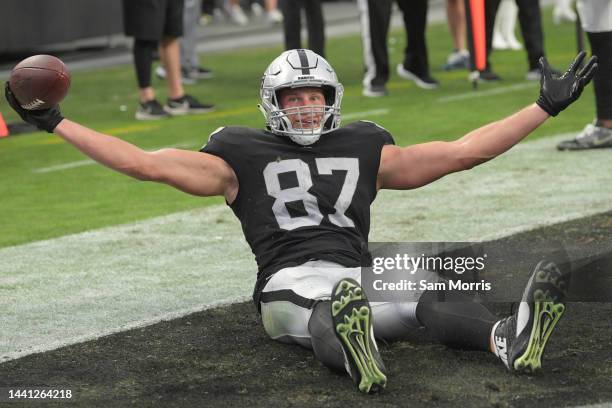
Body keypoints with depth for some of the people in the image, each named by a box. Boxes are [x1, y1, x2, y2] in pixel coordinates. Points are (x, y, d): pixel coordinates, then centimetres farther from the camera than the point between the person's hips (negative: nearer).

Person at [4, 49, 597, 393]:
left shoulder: (365, 150, 25)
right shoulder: (242, 158, 17)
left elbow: (462, 153, 24)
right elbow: (145, 163, 13)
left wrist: (546, 107, 22)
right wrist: (55, 124, 10)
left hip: (358, 282, 3)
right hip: (289, 287, -3)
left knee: (435, 299, -32)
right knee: (324, 326, -43)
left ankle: (509, 339, -61)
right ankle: (358, 358, -78)